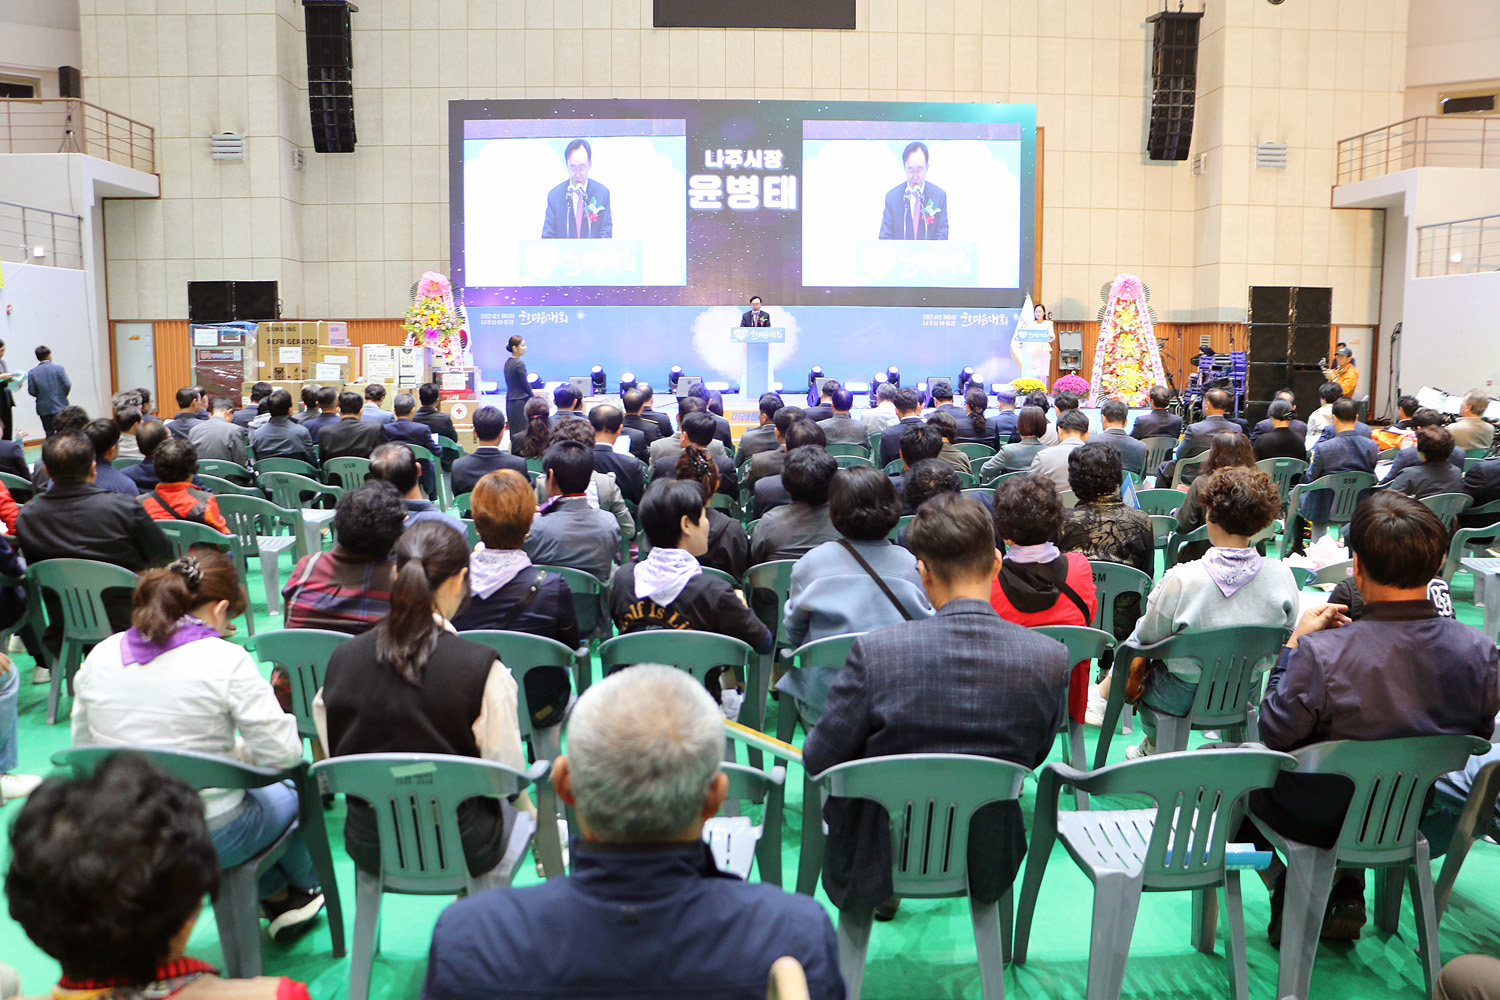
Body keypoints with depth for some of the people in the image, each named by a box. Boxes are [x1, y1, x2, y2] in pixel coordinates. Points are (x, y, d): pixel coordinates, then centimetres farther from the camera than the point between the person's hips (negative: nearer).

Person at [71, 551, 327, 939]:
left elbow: (84, 746, 10)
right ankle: (301, 888, 51)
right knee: (291, 793, 26)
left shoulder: (100, 656, -1)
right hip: (207, 839, -5)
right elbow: (282, 754, -17)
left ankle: (276, 895, 45)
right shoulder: (226, 660, -18)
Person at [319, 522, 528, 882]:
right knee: (512, 802, 31)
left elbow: (336, 757, 2)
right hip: (459, 849, -3)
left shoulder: (342, 658, -11)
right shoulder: (482, 667, -24)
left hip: (366, 846, 3)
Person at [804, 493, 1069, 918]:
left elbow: (818, 761, -13)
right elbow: (1034, 758, 2)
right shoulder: (1050, 659, -16)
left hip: (879, 866, -2)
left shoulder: (876, 651, -25)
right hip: (988, 868, 3)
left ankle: (885, 897, 37)